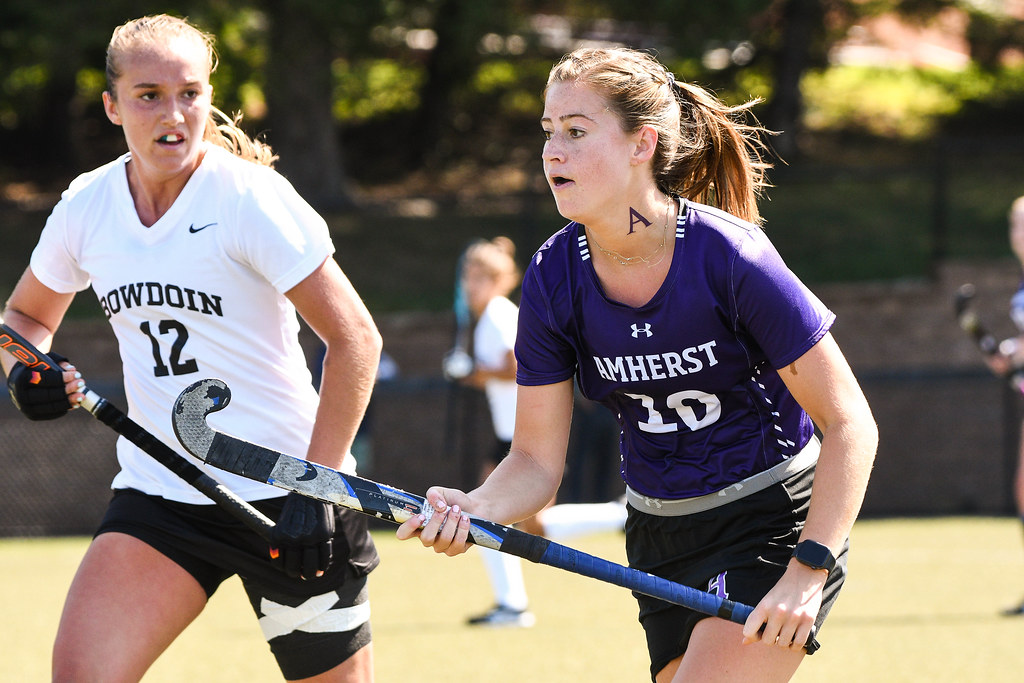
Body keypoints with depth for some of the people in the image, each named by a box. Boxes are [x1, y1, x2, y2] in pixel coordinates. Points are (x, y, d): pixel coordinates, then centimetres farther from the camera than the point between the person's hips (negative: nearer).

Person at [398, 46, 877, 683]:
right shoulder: (553, 278, -7)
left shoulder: (731, 258, -21)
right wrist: (472, 510, -24)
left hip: (775, 522, -5)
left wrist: (809, 570, -24)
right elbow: (537, 459, -2)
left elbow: (850, 423, -16)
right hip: (662, 545, 5)